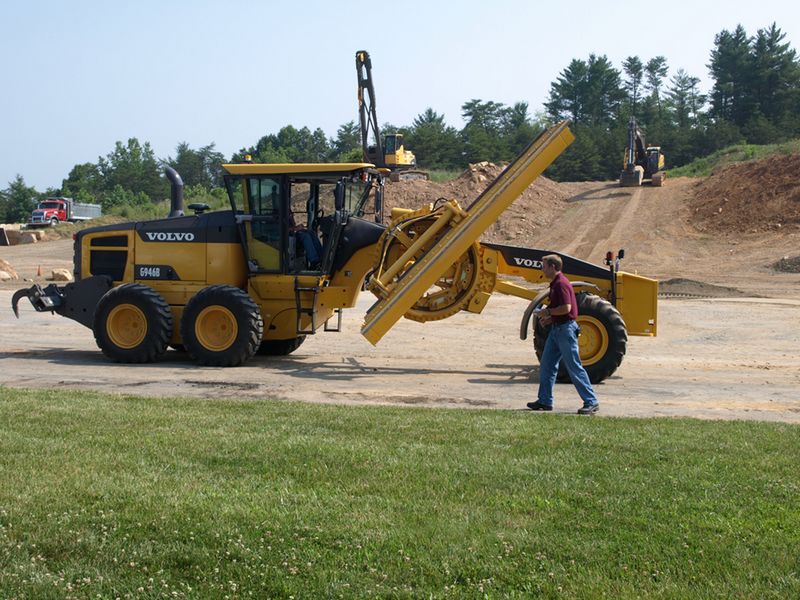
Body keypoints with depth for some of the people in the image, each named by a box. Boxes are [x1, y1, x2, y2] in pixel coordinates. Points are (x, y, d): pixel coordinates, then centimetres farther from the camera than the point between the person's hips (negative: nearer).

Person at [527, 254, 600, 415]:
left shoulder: (561, 284, -17)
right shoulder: (555, 284, 15)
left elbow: (566, 308, -25)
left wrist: (548, 312, -13)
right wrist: (550, 318, 12)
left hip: (565, 329, -11)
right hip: (557, 329, 11)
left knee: (574, 367, -7)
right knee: (546, 365, 11)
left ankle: (591, 402, -1)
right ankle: (545, 401, 17)